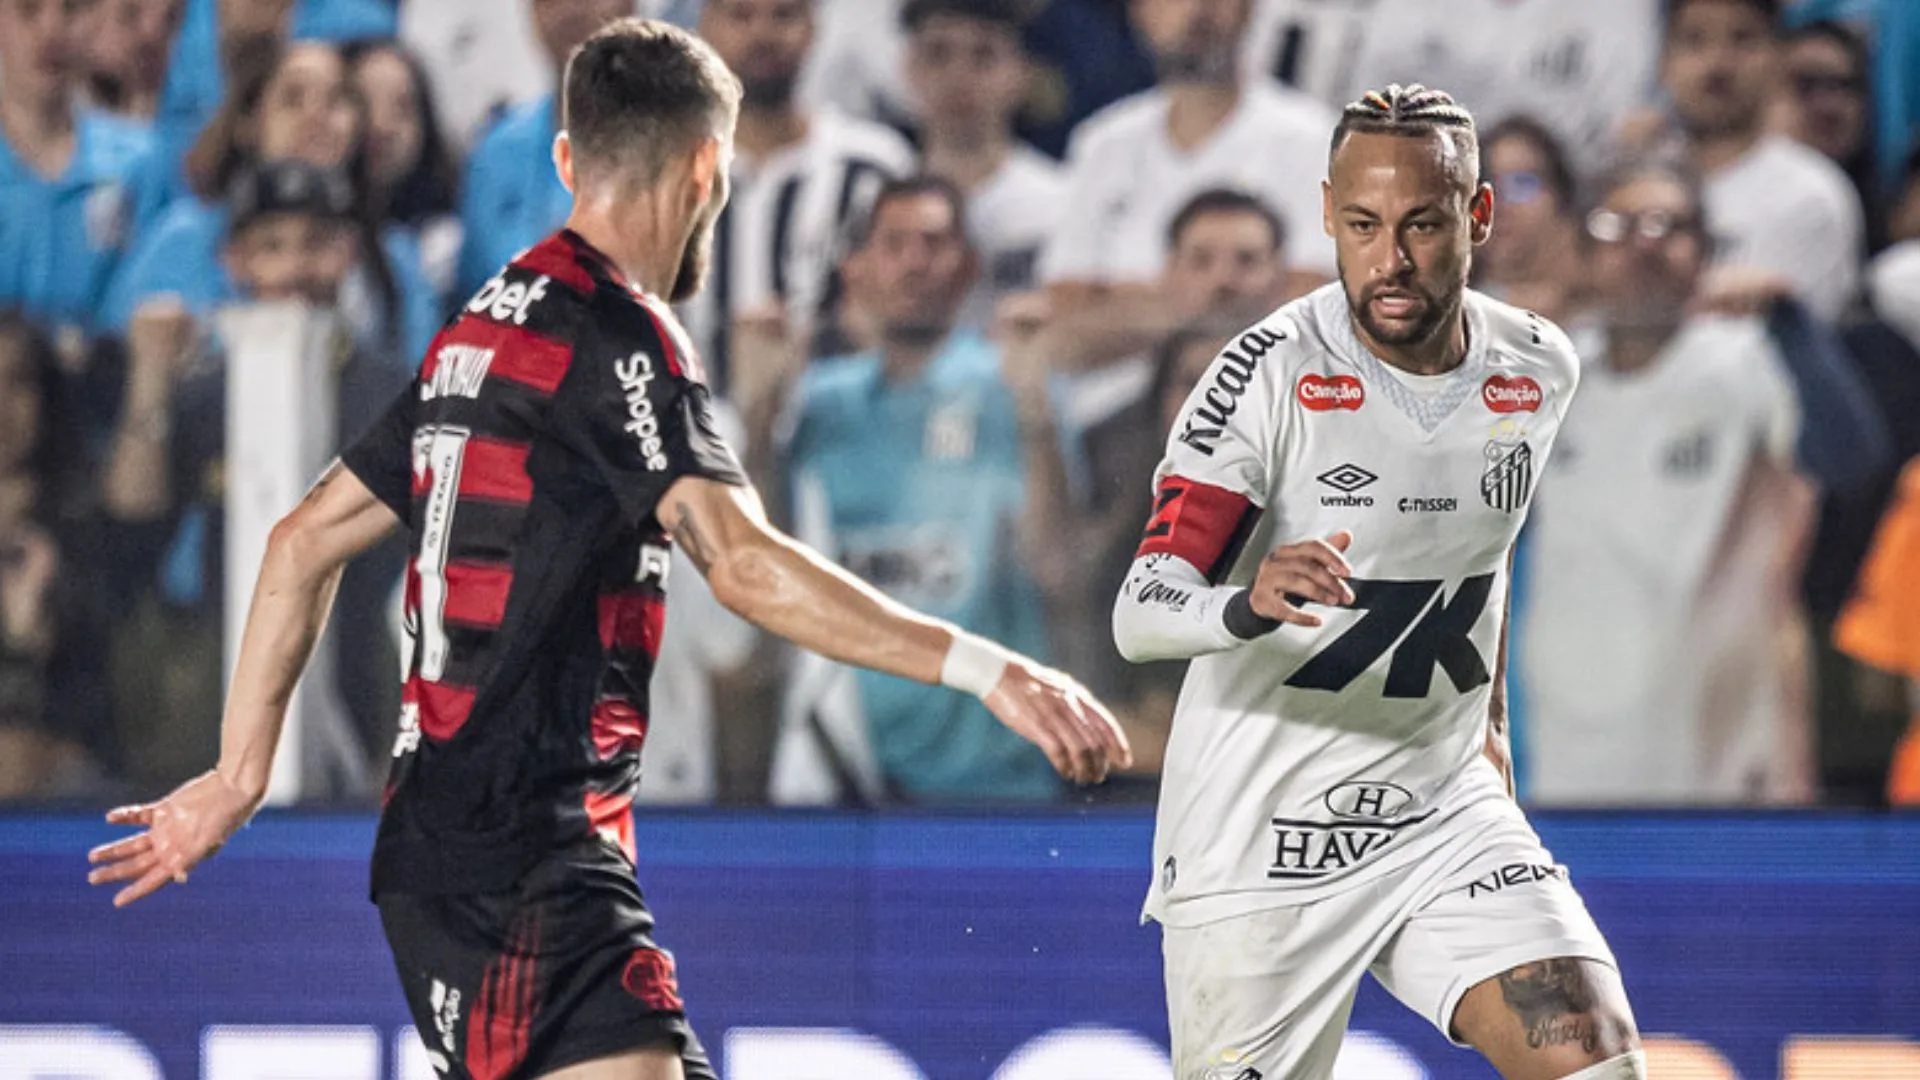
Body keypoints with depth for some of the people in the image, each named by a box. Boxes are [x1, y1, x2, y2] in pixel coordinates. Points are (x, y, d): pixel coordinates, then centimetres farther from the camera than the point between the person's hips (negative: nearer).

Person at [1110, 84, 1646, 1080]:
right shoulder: (1272, 374, -16)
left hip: (1441, 812, 4)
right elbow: (1139, 614, -24)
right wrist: (1254, 603, -43)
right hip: (1255, 838, -4)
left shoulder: (1539, 371, 1)